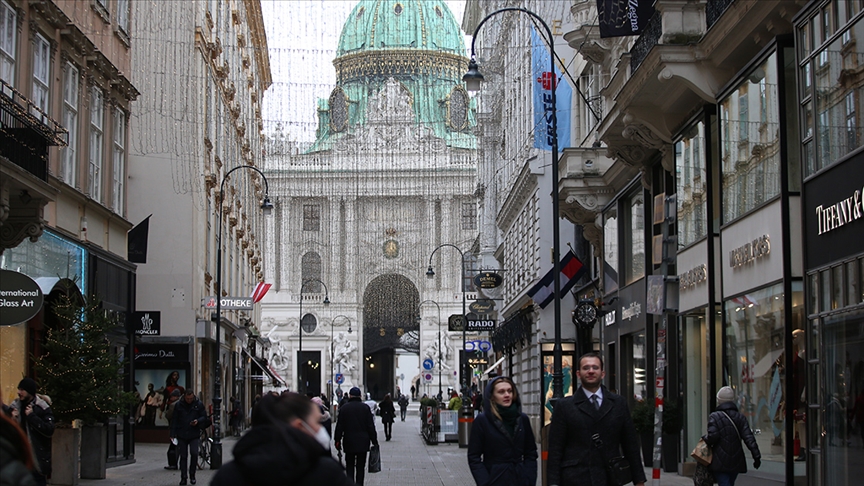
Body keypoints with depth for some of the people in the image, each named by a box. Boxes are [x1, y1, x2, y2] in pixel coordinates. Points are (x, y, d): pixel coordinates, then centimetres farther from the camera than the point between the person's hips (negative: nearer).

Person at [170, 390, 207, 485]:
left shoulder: (199, 404, 0)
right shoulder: (179, 405, 1)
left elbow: (204, 417, 7)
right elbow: (174, 420, 4)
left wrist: (198, 421, -15)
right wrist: (173, 434, -1)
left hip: (194, 435, -1)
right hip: (182, 435, 1)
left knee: (194, 453, -13)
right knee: (183, 456, 4)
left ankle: (192, 475, 5)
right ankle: (183, 478, 12)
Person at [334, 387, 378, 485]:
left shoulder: (344, 408, -2)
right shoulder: (365, 408, -1)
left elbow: (339, 426, -1)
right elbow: (371, 426, -1)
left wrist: (337, 440, 6)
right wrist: (374, 440, 5)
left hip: (349, 442, 0)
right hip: (363, 442, 0)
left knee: (349, 465, 7)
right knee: (360, 466, 8)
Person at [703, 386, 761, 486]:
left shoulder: (714, 417, -7)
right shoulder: (740, 418, 6)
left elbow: (713, 436, -17)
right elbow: (749, 438, -3)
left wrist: (705, 438, 5)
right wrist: (756, 455, -6)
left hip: (720, 463, -5)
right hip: (736, 462, 5)